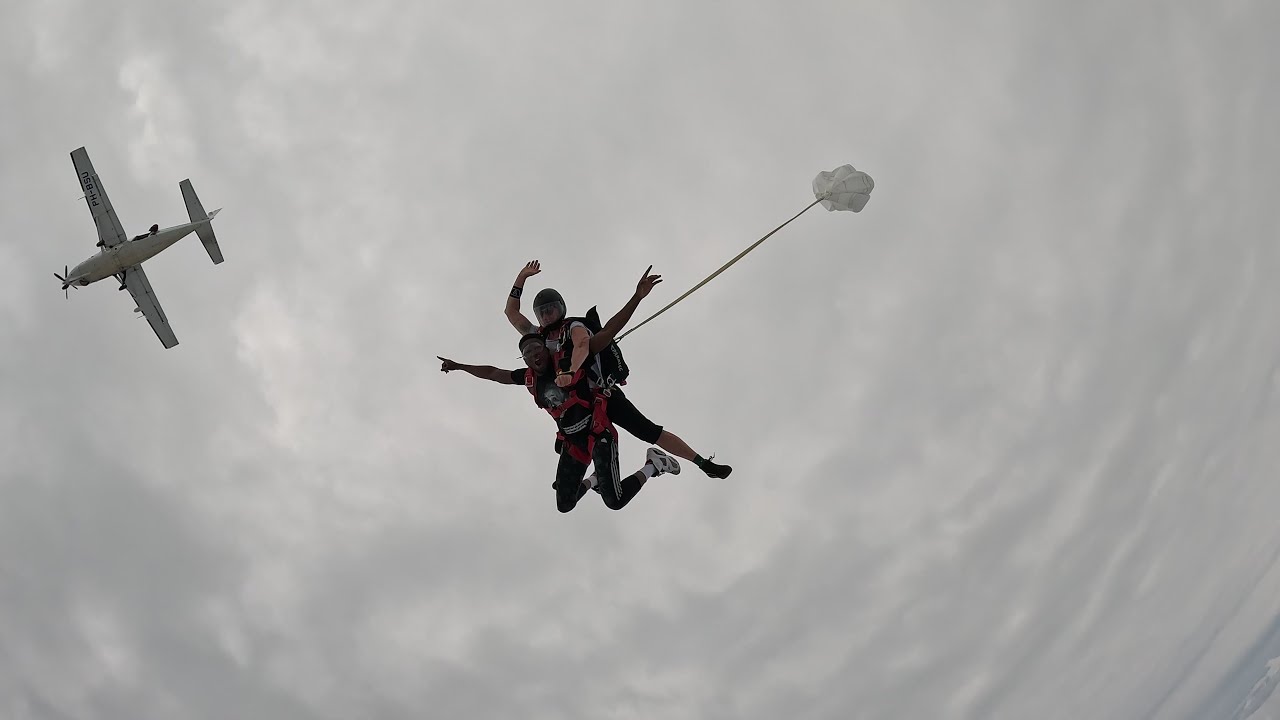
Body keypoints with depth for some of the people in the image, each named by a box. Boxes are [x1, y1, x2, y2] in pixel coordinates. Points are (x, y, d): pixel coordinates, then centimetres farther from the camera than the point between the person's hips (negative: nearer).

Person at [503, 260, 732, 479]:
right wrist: (522, 277, 9)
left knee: (651, 432, -9)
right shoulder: (538, 336, 10)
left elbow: (583, 346, -31)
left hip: (605, 396, -6)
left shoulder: (574, 327, -7)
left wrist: (570, 371, -50)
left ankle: (703, 463, -6)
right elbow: (511, 311, 15)